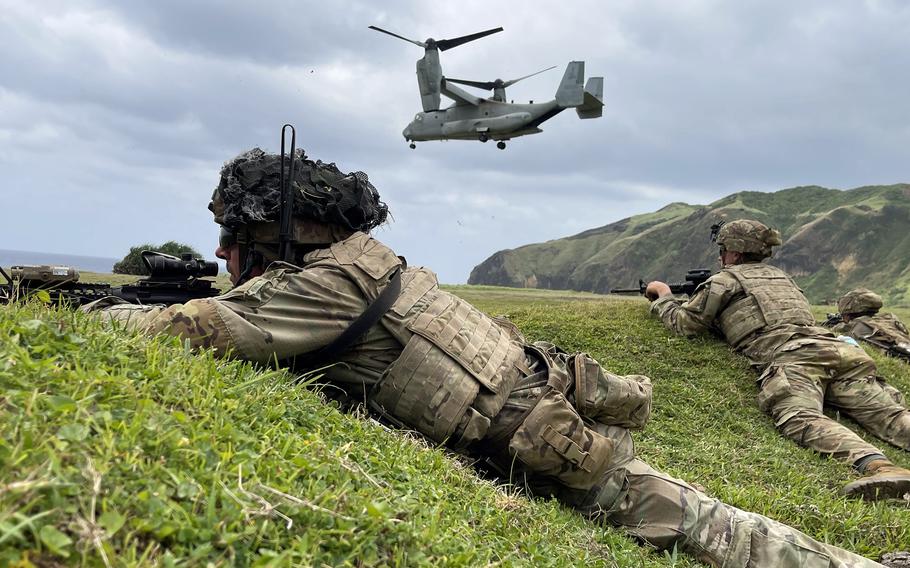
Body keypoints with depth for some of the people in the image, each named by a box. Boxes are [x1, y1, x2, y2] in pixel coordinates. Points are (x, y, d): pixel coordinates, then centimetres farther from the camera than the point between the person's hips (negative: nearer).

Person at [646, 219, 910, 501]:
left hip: (790, 357, -7)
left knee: (802, 420, -28)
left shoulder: (725, 279, 16)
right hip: (836, 348, 7)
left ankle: (878, 467, -54)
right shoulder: (779, 275, 37)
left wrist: (663, 296, 38)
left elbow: (684, 322, 18)